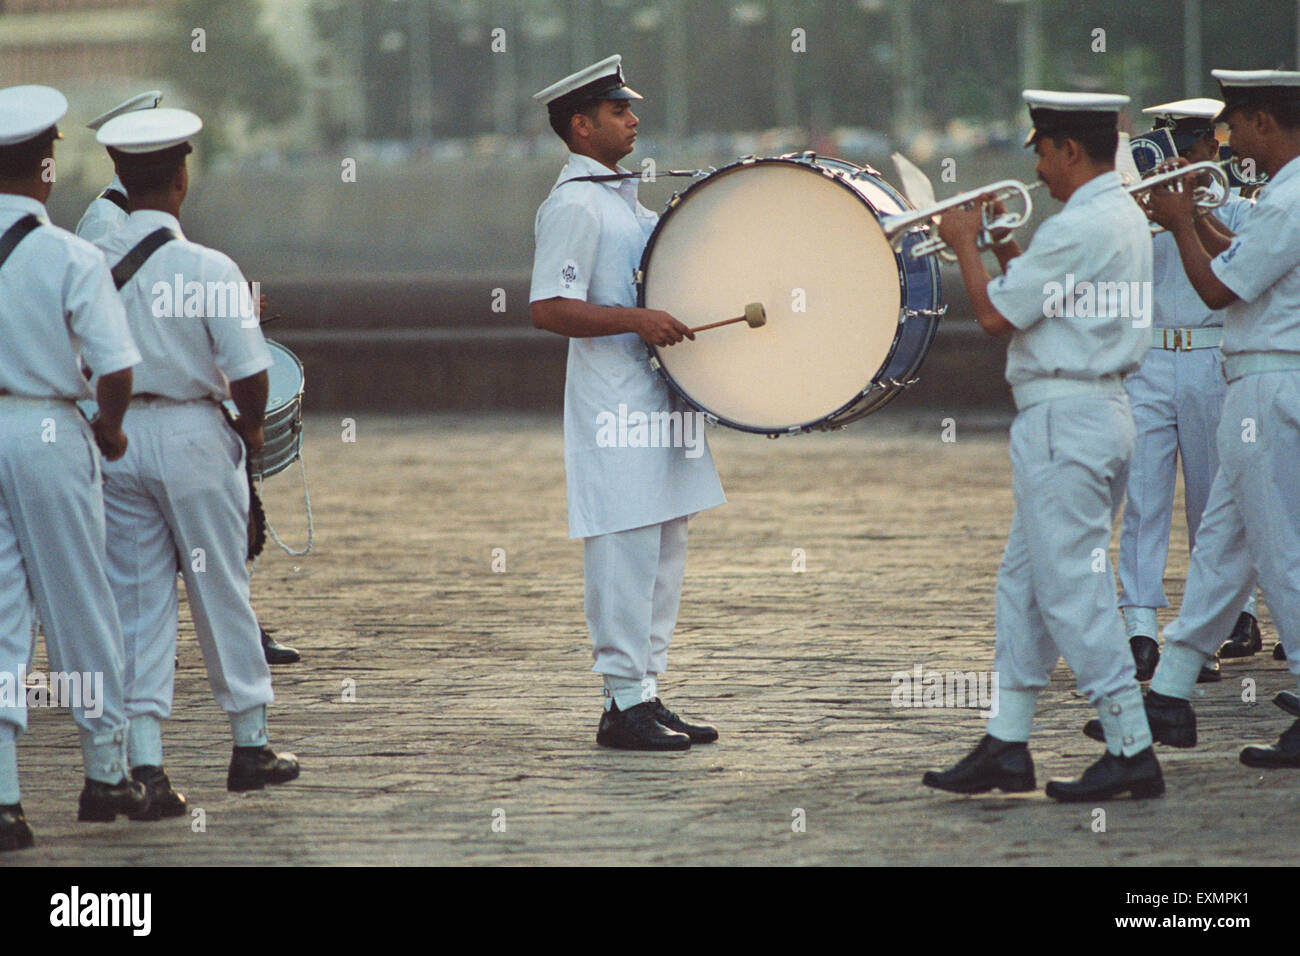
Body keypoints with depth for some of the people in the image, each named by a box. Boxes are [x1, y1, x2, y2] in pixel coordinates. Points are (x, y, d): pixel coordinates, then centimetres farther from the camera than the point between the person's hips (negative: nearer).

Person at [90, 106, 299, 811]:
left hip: (115, 437, 3)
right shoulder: (209, 269, -14)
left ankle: (143, 761, 0)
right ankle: (250, 745, 23)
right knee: (221, 593, 11)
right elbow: (249, 373, -13)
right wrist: (250, 429, 6)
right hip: (192, 435, -3)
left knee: (137, 601, 7)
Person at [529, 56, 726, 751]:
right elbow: (549, 309, -21)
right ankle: (624, 704, -6)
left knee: (664, 552, 11)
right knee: (626, 551, -9)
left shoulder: (624, 199, 19)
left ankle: (647, 694, 16)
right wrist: (637, 320, -25)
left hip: (657, 399, 10)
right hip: (613, 403, -10)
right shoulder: (574, 205, -12)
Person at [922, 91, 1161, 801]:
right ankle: (1007, 745, 17)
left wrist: (965, 245, -1)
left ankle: (1131, 749, -8)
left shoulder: (1078, 228, -18)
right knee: (1025, 581, 14)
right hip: (1103, 412, 11)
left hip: (1064, 419, -11)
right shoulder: (1125, 218, 14)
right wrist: (1002, 244, 16)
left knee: (1073, 589, -8)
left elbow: (995, 315, -15)